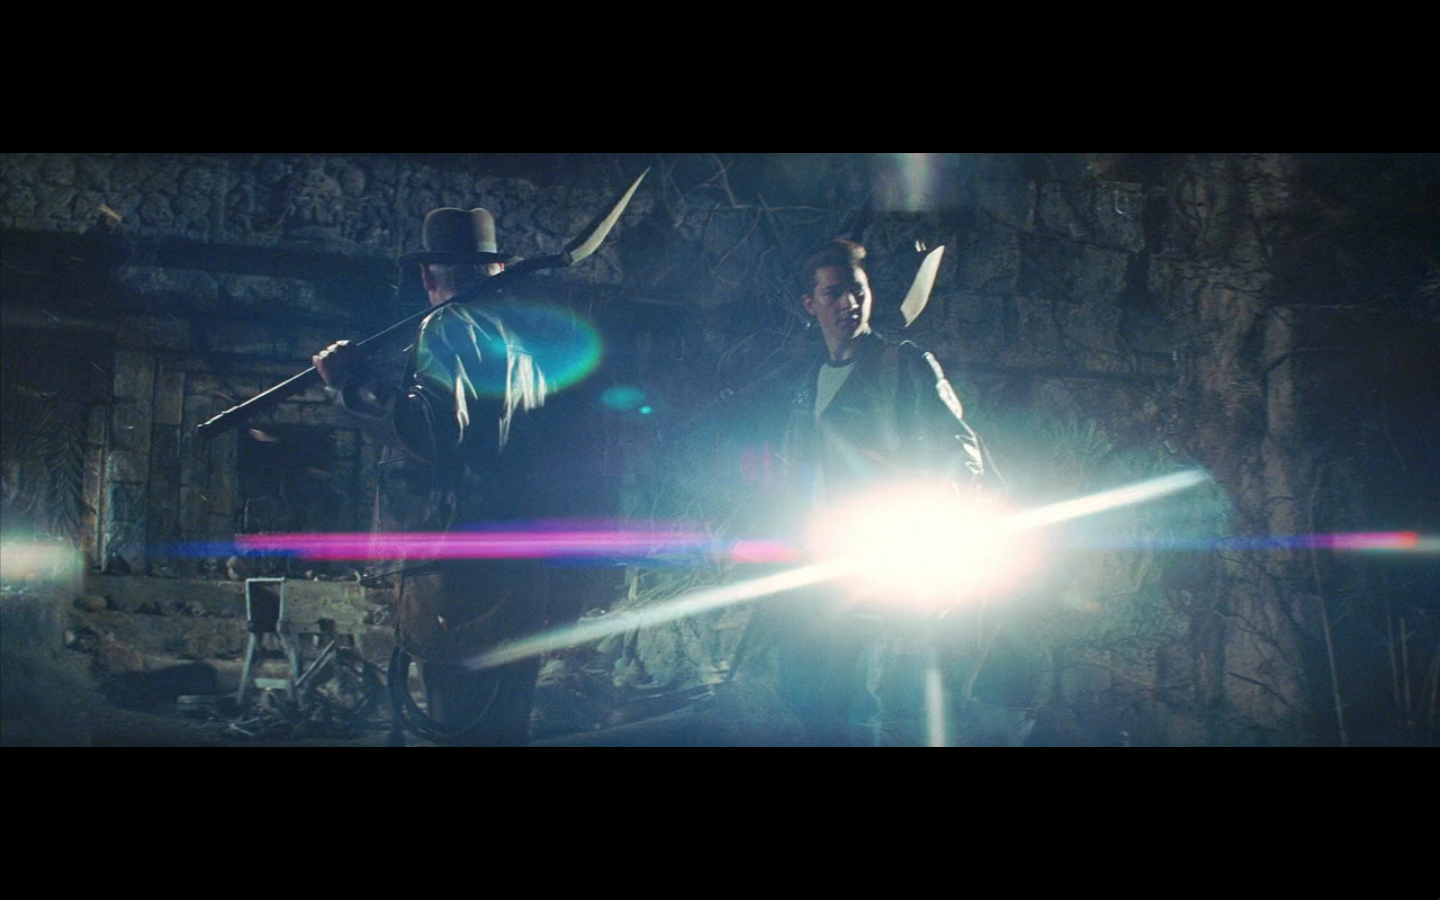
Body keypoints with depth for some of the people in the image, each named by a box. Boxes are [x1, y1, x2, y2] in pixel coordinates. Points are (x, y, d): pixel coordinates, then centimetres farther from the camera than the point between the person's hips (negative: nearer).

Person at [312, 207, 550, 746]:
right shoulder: (523, 330, 18)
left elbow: (434, 431, -22)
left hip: (459, 572, -9)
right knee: (505, 728, 15)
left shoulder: (449, 327, -6)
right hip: (521, 571, 9)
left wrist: (352, 381, -13)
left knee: (463, 727, -8)